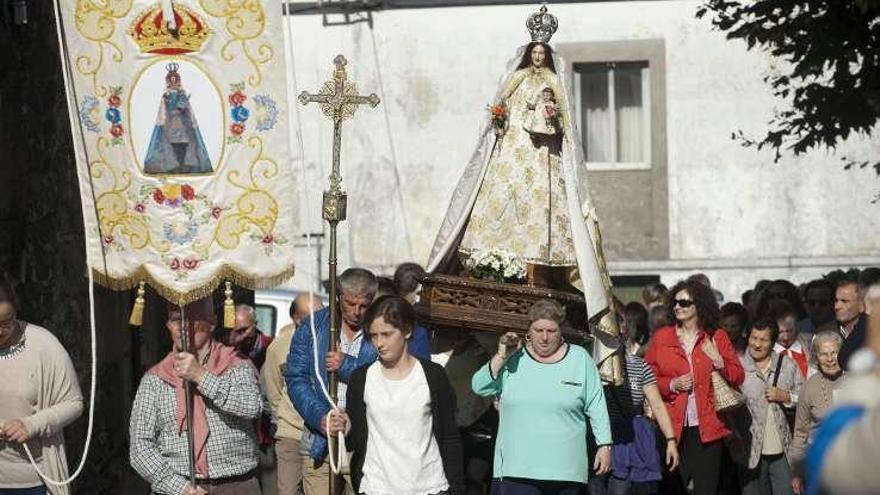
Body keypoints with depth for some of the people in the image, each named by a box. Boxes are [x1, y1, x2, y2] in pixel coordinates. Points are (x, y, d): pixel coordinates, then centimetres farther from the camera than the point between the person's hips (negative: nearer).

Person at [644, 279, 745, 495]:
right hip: (673, 427, 0)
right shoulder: (661, 337, 10)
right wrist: (672, 385, -9)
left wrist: (719, 362, -9)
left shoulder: (717, 338, 9)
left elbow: (738, 376, 8)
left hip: (707, 427, 0)